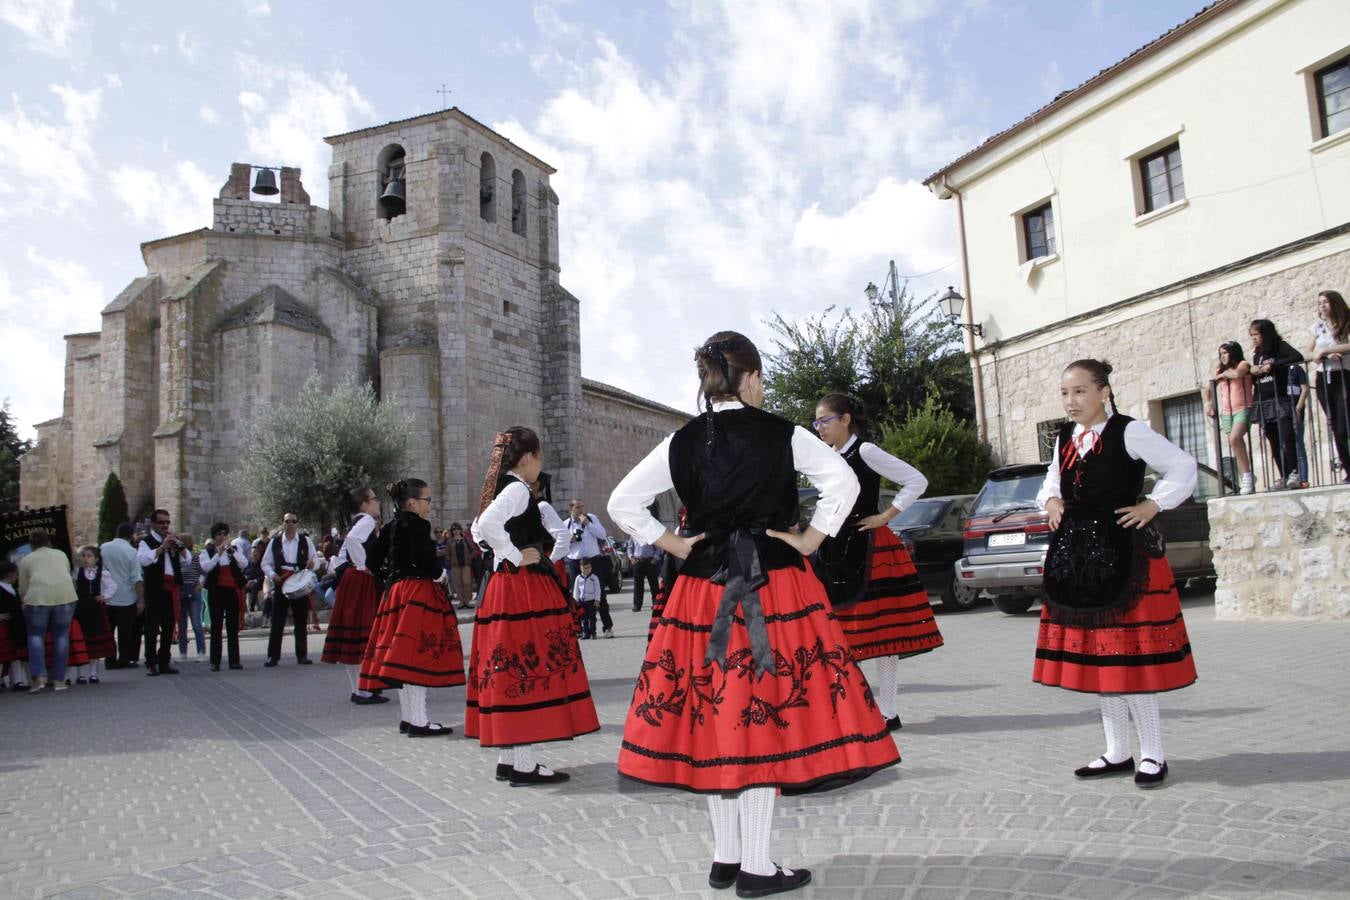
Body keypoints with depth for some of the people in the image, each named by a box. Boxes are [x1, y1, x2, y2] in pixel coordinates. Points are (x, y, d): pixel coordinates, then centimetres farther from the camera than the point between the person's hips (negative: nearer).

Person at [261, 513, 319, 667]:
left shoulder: (306, 541, 6)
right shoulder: (274, 542, 5)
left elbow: (316, 559, 8)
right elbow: (265, 563, 8)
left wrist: (313, 563, -15)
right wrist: (271, 574, -11)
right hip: (280, 584, 0)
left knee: (301, 622, 5)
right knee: (277, 622, -1)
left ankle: (302, 655, 12)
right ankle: (273, 656, 6)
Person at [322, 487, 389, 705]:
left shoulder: (359, 522, 17)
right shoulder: (367, 521, -10)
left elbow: (342, 557, 20)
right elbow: (352, 538, -31)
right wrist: (362, 565, -21)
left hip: (351, 581, 9)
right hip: (362, 583, -9)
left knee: (353, 637, 12)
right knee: (363, 637, -6)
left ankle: (357, 689, 19)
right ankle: (364, 691, -3)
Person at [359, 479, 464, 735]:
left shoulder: (392, 527, 14)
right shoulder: (418, 525, -13)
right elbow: (423, 560, -22)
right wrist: (440, 575, -6)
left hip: (396, 590, 9)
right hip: (419, 592, -9)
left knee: (404, 657, 12)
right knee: (418, 654, -8)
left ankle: (408, 717, 19)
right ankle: (418, 721, -7)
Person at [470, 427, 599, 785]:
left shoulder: (500, 488, 15)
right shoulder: (518, 489, -13)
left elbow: (476, 529, 26)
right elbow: (488, 524, -29)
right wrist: (516, 557, -20)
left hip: (500, 587, 10)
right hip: (525, 590, -10)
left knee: (509, 671, 12)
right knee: (528, 671, -6)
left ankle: (508, 759, 18)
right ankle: (524, 765, -3)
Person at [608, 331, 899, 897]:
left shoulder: (682, 443, 3)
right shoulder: (783, 436, -4)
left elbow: (621, 504, 4)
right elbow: (843, 481, -14)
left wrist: (673, 545, 8)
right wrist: (811, 539, -5)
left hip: (703, 591, 3)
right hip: (777, 586, -3)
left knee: (714, 716, 10)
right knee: (765, 716, 2)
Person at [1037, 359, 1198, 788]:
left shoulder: (1128, 432, -7)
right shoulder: (1064, 439, 12)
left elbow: (1183, 467, -5)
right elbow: (1052, 483, 27)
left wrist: (1152, 506, -11)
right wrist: (1051, 501, 7)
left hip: (1123, 555, -7)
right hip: (1075, 556, 7)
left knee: (1130, 654, -5)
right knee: (1095, 653, 10)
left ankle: (1152, 754, 9)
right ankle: (1117, 752, 21)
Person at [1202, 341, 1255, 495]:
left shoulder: (1243, 364, 2)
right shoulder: (1220, 371, 16)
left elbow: (1237, 374, -22)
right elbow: (1208, 388, 27)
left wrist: (1223, 374, -3)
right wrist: (1208, 403, 12)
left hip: (1243, 410, -6)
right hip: (1226, 413, 6)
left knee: (1235, 439, -29)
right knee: (1235, 446, 3)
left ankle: (1247, 476, -25)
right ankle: (1244, 481, 6)